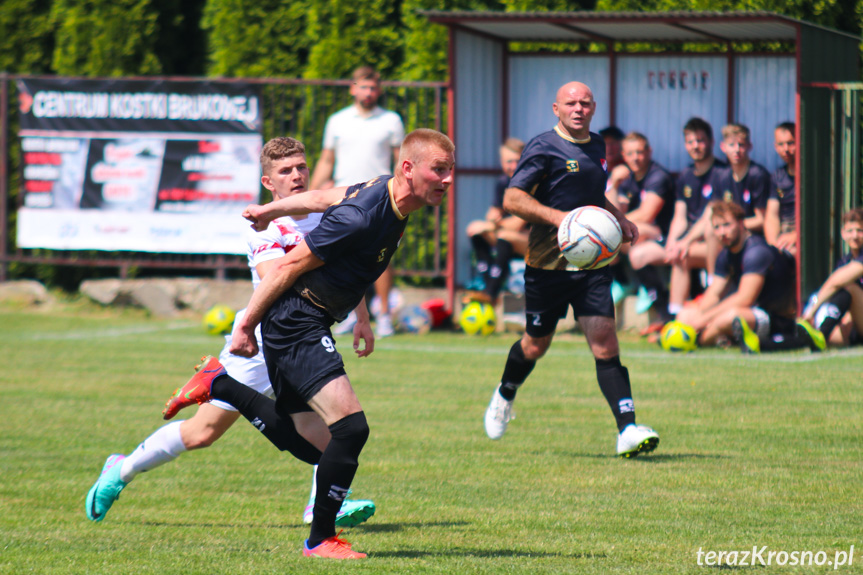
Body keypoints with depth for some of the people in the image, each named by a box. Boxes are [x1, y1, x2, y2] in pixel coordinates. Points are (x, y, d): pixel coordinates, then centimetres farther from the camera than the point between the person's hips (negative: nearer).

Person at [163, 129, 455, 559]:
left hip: (311, 322, 10)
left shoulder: (388, 194, 1)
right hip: (294, 322, -10)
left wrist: (270, 210, 34)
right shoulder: (361, 217, -27)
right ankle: (321, 540, -8)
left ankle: (215, 386, 40)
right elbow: (289, 266, -19)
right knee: (351, 426, -20)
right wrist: (246, 325, -12)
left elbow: (325, 198, 19)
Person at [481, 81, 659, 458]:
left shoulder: (597, 147, 14)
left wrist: (619, 218, 16)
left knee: (604, 341, -10)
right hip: (547, 264, -4)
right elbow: (512, 199, -15)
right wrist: (557, 217, -26)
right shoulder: (544, 148, -8)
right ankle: (505, 396, 42)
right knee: (536, 345, 10)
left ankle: (628, 430, -18)